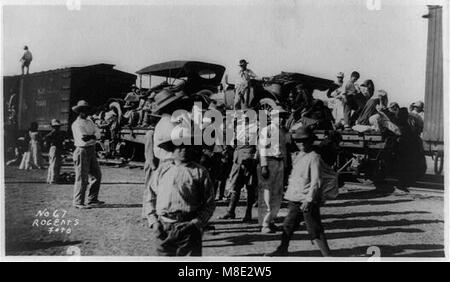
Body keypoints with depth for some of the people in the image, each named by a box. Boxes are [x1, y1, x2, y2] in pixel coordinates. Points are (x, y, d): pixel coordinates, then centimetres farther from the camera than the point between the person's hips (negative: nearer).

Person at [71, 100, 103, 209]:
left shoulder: (89, 122, 16)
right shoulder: (76, 124, -8)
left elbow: (98, 134, 2)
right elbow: (83, 139, -20)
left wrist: (90, 137, -18)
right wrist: (94, 137, -6)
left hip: (92, 151, 8)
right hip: (82, 151, -8)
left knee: (97, 175, 11)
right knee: (82, 178, -5)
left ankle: (92, 200, 21)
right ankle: (78, 202, 3)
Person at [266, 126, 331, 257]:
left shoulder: (314, 157, -12)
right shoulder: (298, 156, 13)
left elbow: (316, 181, -17)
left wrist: (308, 200, -22)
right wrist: (290, 197, 20)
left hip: (308, 201, -8)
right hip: (295, 200, 8)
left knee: (315, 229, -3)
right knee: (288, 225, 15)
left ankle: (326, 255, 7)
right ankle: (282, 249, 30)